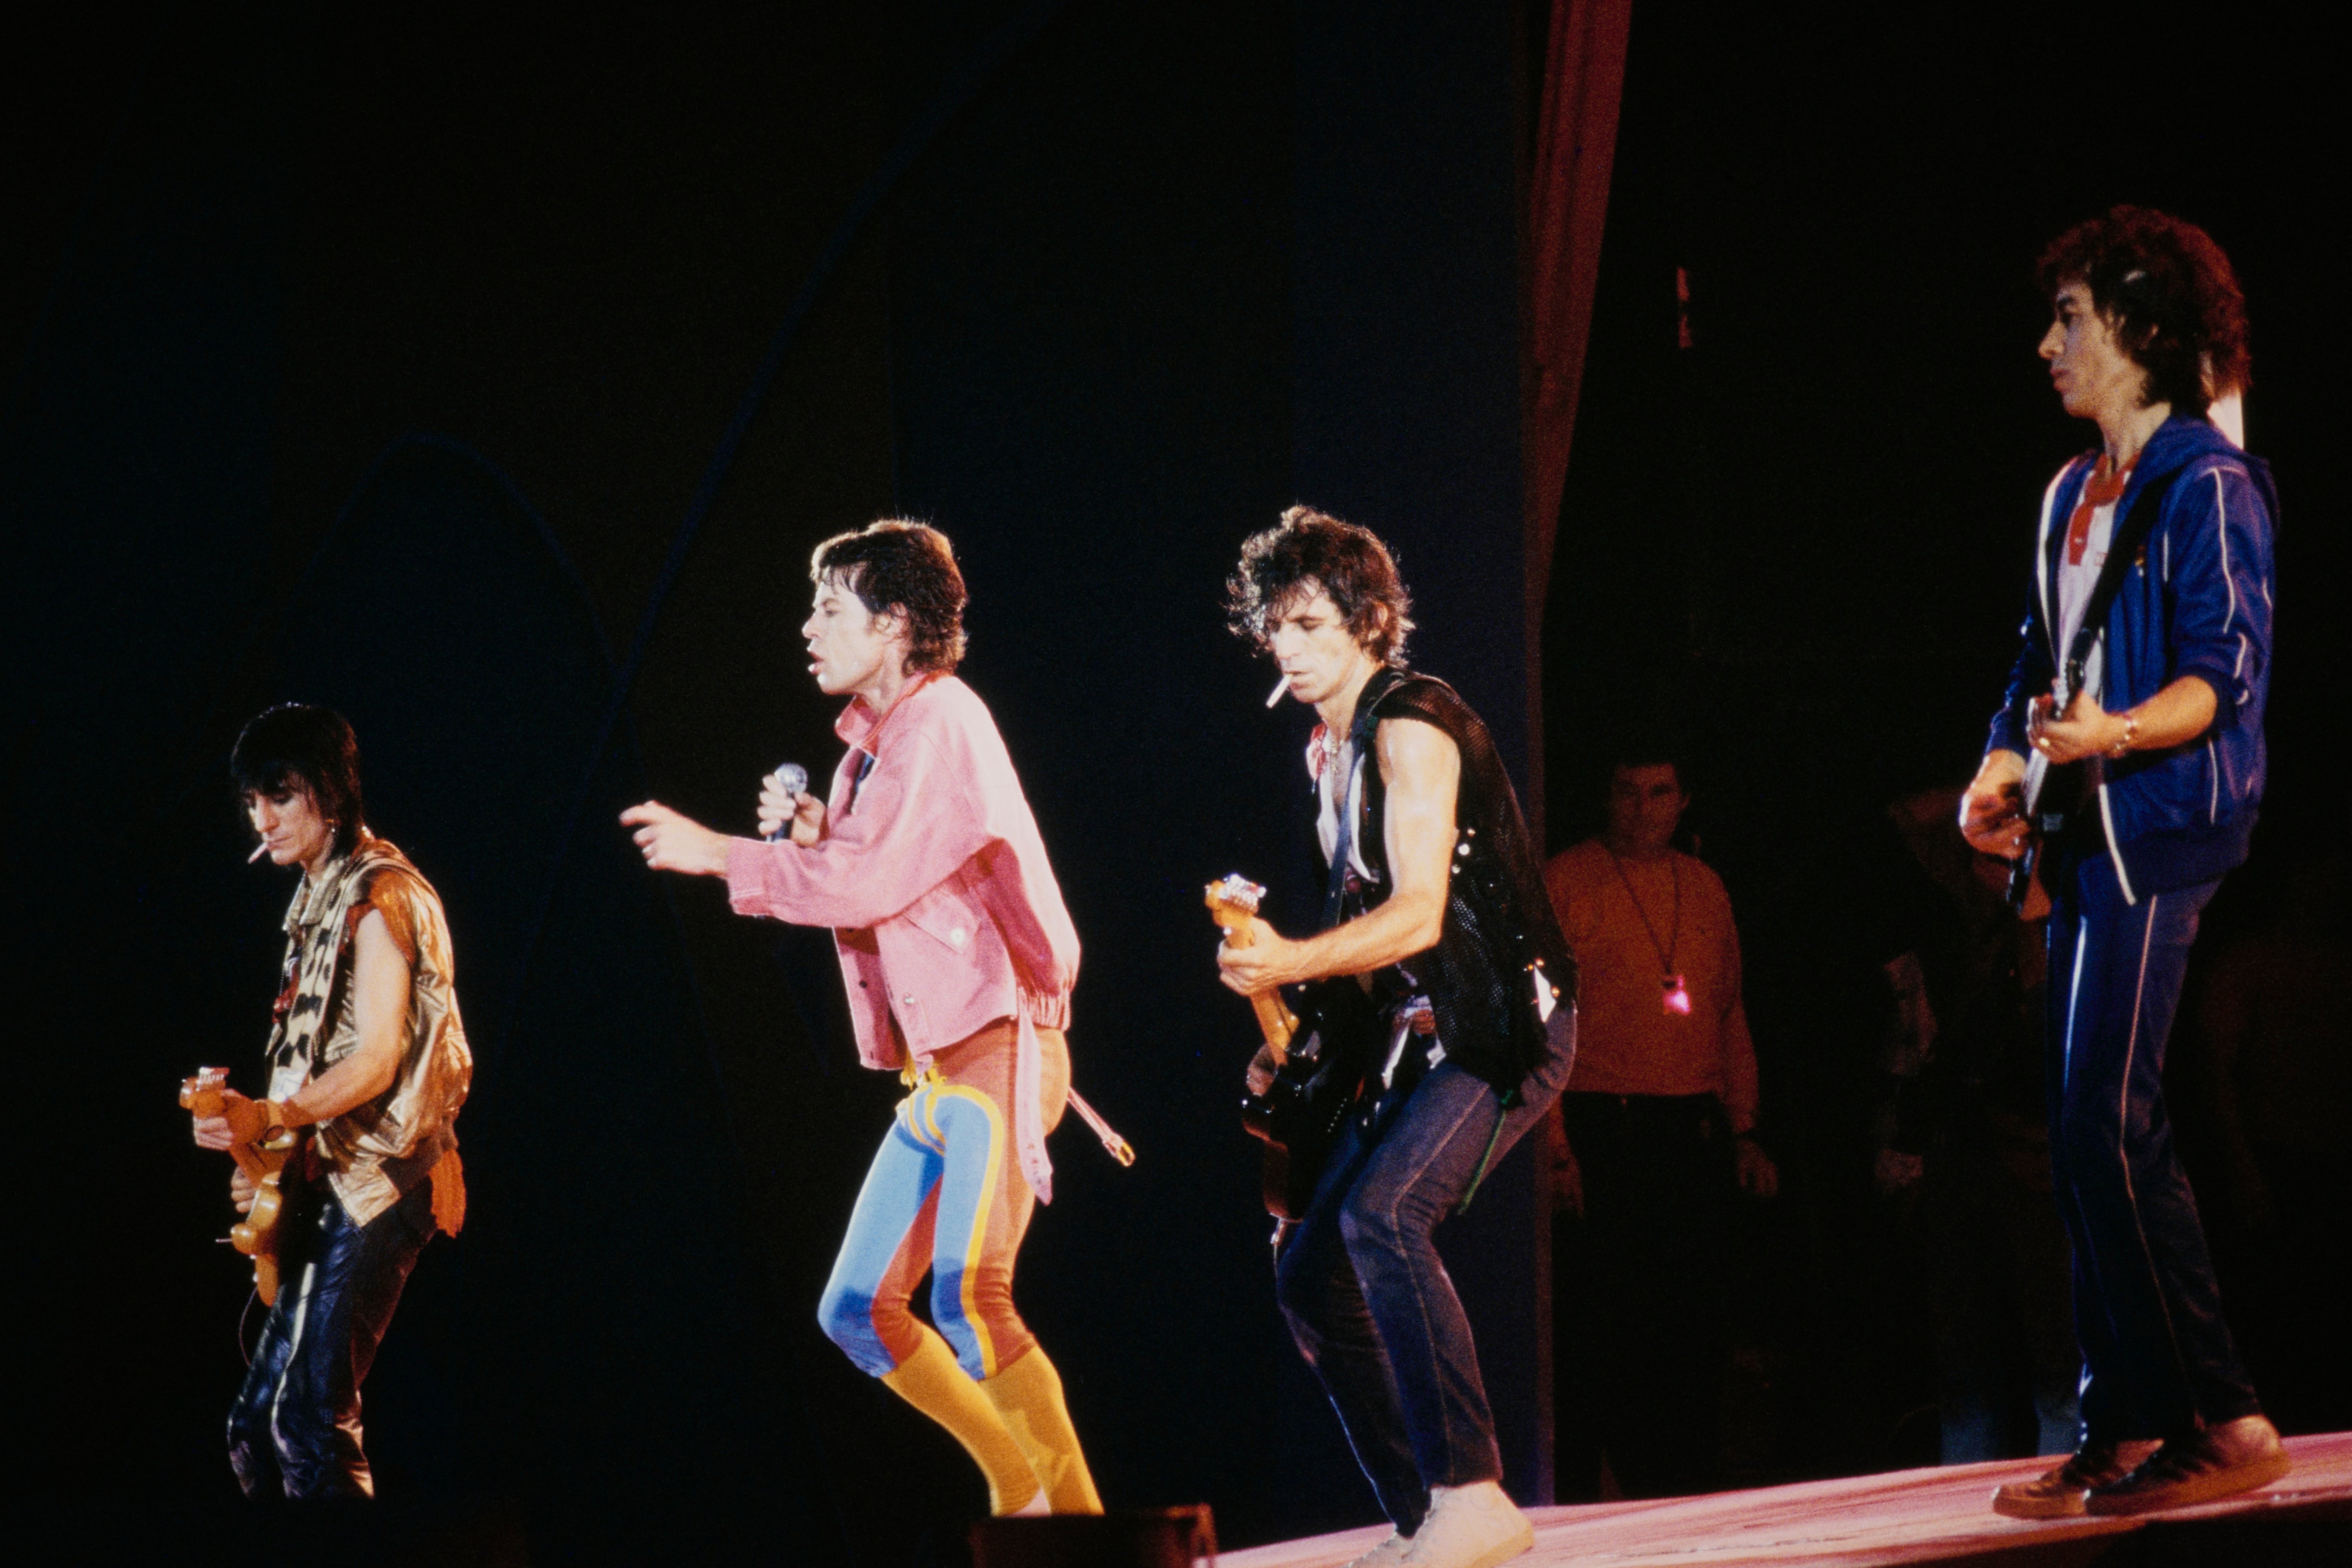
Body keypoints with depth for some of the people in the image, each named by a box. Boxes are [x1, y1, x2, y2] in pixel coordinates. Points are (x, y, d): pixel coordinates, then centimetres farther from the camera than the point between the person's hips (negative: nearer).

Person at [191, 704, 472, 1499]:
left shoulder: (379, 892, -10)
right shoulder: (319, 897, 18)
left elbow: (379, 1058, -18)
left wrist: (270, 1118, -31)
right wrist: (264, 1156, 11)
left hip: (377, 1180, -10)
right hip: (327, 1183, 10)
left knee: (312, 1418, -18)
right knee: (257, 1426, 7)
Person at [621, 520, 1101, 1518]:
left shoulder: (941, 722, -11)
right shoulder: (871, 745, 18)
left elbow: (873, 883, -21)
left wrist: (717, 855, -14)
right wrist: (815, 837, 4)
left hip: (998, 1044, -10)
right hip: (934, 1065, 10)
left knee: (966, 1296, -22)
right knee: (856, 1309, 7)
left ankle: (1077, 1518, -14)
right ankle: (1020, 1486, 16)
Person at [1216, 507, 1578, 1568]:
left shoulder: (1409, 726, -13)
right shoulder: (1329, 751, 16)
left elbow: (1419, 914, -21)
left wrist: (1290, 964, -33)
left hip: (1504, 1022, -10)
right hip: (1421, 1037, 10)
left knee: (1381, 1214, -31)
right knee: (1308, 1269, 6)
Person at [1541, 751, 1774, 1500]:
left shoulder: (1705, 887, 15)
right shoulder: (1565, 881, -3)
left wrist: (1743, 1129, 13)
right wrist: (1556, 1148, -13)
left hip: (1698, 1133, 5)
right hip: (1601, 1125, -5)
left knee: (1696, 1321, 7)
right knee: (1606, 1324, -3)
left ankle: (1691, 1490, 14)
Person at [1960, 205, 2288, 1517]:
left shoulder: (2206, 485, -8)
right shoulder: (2074, 495, 19)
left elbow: (2227, 673, -16)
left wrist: (2115, 733, -32)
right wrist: (2004, 772, 6)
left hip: (2162, 828, -9)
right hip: (2083, 836, 9)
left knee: (2108, 1123, -15)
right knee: (2091, 1135, 7)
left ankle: (2225, 1419, -10)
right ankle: (2125, 1428, 11)